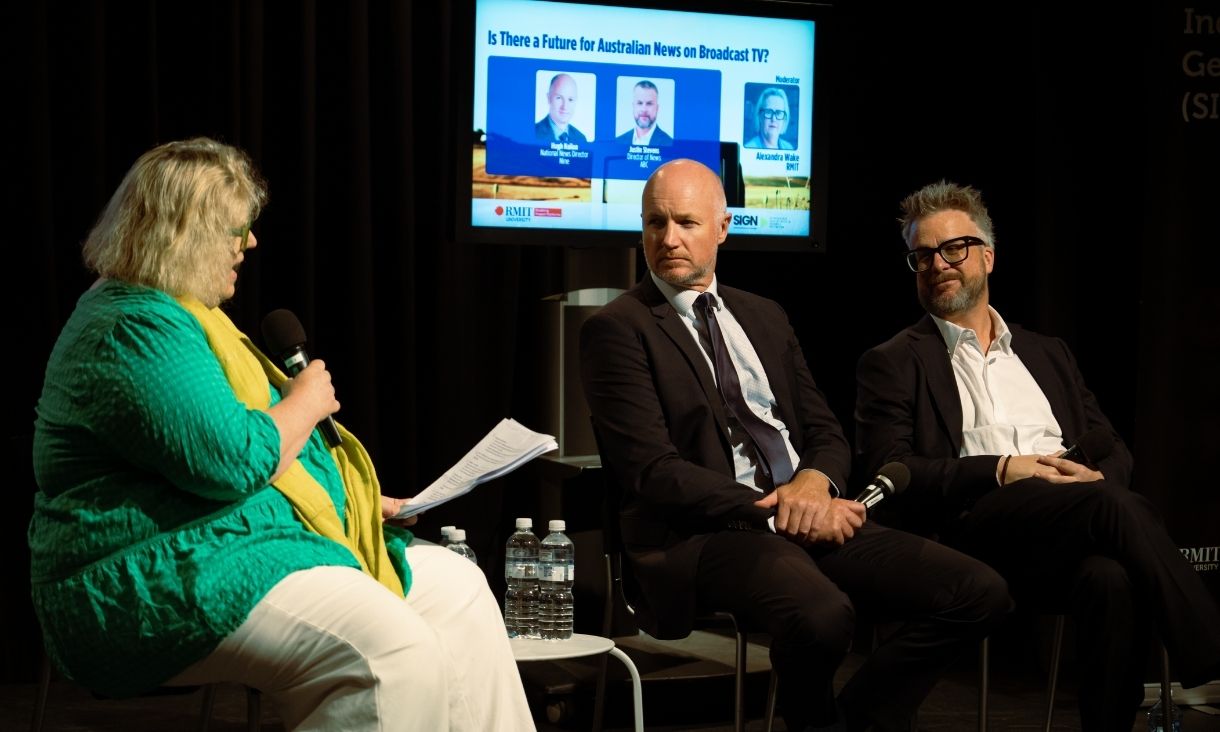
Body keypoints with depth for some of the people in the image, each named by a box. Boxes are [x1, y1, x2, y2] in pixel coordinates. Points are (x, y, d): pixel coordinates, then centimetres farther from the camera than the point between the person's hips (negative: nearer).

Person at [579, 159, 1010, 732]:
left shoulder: (765, 316, 21)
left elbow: (825, 433, 17)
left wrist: (814, 481, -7)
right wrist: (772, 509, -17)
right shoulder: (616, 330, 0)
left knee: (980, 594, -12)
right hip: (703, 535, -6)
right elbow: (651, 471, -10)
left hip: (810, 513, 6)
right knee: (822, 615, -37)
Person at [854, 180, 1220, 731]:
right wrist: (1000, 470, -11)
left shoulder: (1047, 354, 29)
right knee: (1118, 508, -34)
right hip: (970, 527, -4)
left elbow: (1113, 450, 23)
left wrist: (1098, 477, -3)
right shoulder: (892, 365, 15)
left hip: (1071, 528, 4)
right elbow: (889, 476, 2)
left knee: (1112, 577, -37)